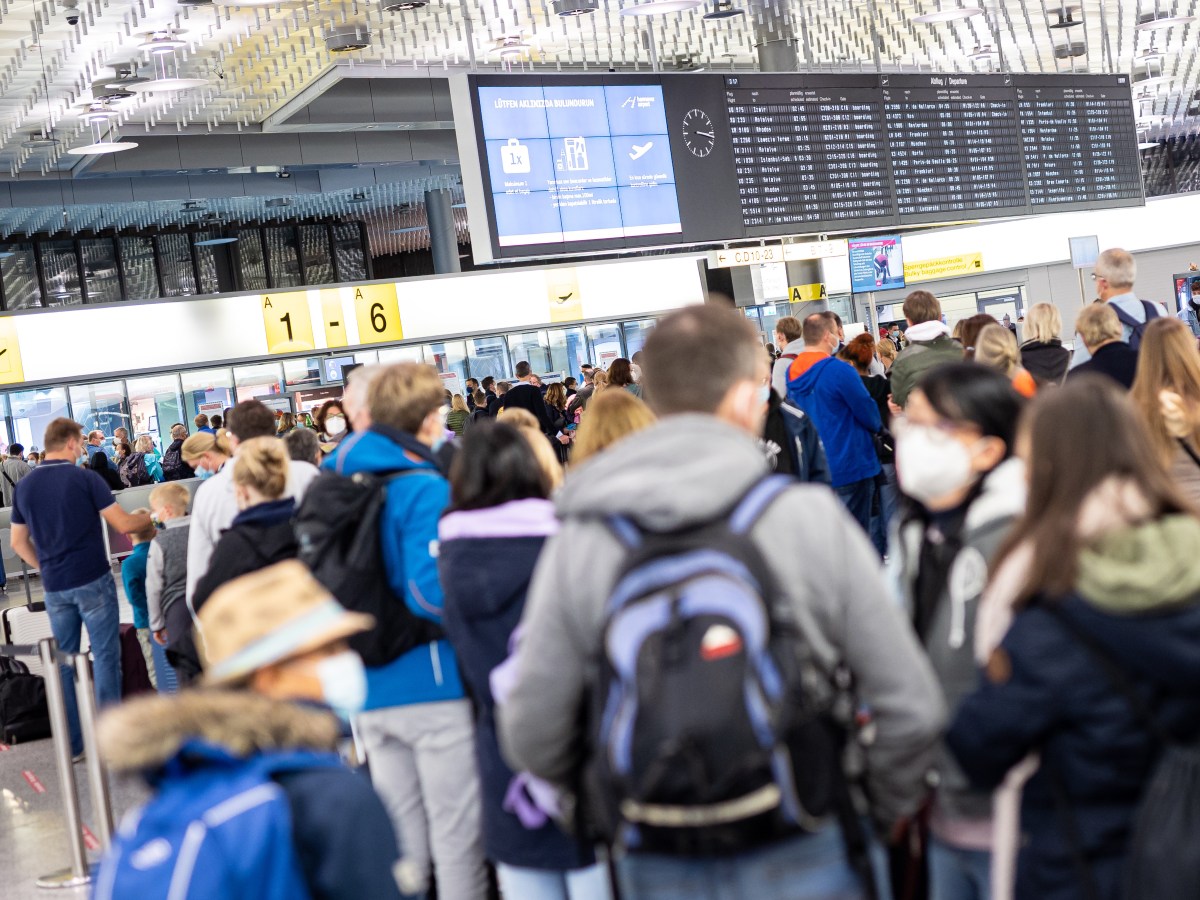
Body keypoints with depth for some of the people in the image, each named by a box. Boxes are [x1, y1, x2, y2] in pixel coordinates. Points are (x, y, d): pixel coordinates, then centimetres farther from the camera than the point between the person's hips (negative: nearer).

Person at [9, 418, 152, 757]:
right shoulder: (85, 478, -10)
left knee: (64, 661, 11)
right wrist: (151, 518, 9)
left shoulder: (24, 486, 6)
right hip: (93, 581, -5)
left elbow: (19, 543, 13)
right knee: (105, 656, 2)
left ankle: (72, 744, 14)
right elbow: (123, 525, -9)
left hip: (55, 587, 5)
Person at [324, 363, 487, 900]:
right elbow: (430, 590, -25)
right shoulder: (426, 490, -16)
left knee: (398, 830, 17)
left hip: (367, 690, 7)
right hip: (433, 687, -7)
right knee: (457, 833, 4)